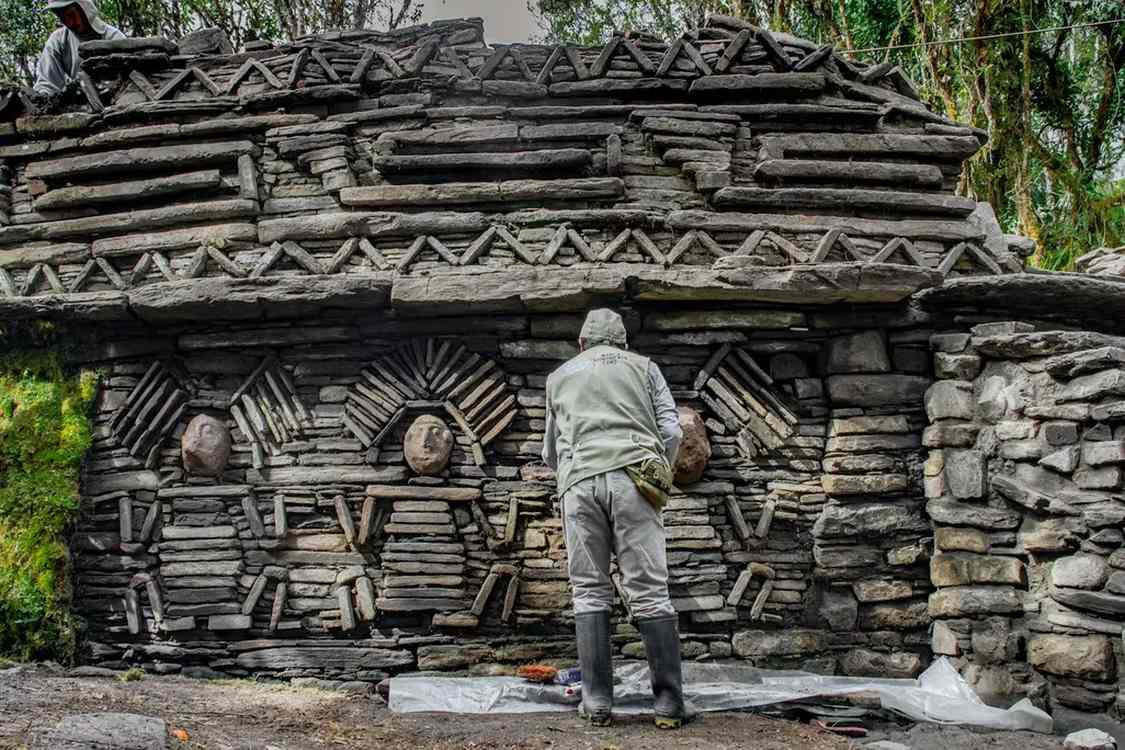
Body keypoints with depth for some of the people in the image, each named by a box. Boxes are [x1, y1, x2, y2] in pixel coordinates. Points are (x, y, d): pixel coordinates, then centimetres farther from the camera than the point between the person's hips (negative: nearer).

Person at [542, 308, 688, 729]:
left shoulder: (559, 377, 27)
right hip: (632, 475, -1)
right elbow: (671, 432, 11)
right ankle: (669, 706, -3)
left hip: (578, 482, 1)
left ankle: (597, 704, 2)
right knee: (650, 593, -2)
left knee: (590, 594, 6)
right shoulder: (642, 366, 22)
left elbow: (549, 454, 32)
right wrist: (659, 478, 24)